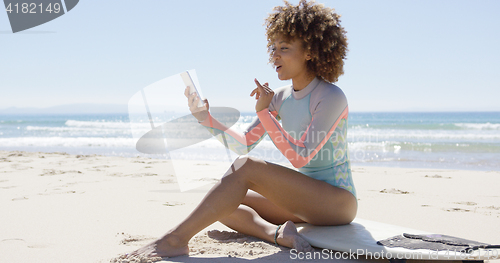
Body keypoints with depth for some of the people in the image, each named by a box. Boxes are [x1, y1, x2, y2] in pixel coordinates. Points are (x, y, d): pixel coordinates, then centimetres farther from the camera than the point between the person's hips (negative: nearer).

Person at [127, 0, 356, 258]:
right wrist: (205, 117, -8)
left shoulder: (332, 97, -15)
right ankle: (276, 233, -26)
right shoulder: (280, 97, 8)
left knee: (245, 167, -27)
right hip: (303, 200, 8)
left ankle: (176, 239, -25)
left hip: (339, 201, -8)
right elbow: (244, 144, 6)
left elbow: (300, 157, -22)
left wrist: (263, 112, -21)